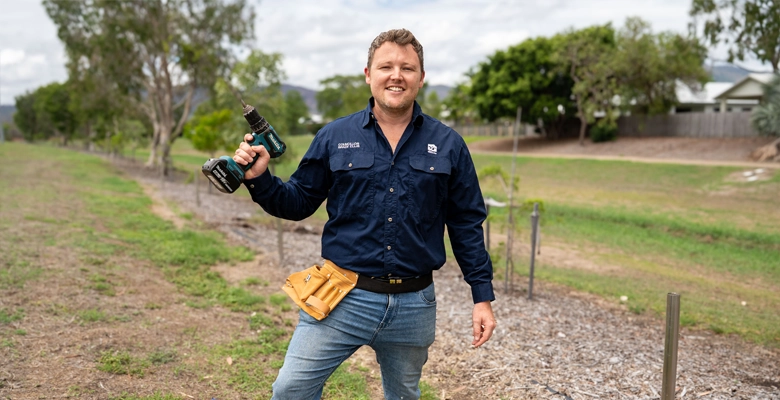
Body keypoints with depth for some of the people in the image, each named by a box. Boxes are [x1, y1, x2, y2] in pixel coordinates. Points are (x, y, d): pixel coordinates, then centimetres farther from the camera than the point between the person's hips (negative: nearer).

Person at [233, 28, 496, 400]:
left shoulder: (448, 145, 0)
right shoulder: (334, 137, 0)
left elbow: (467, 226, 4)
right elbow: (297, 202, 5)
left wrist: (482, 296, 2)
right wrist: (259, 179, -14)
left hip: (414, 305, 1)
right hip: (342, 298, -1)